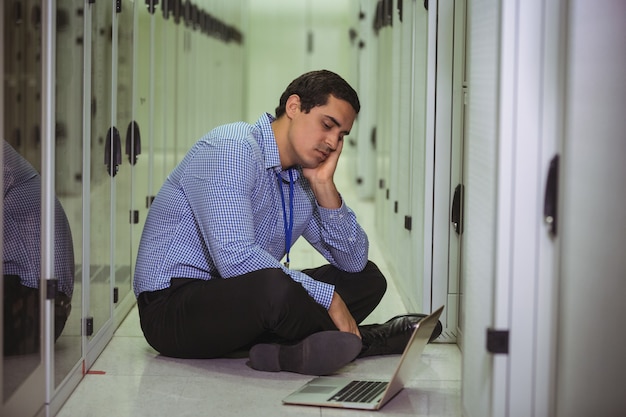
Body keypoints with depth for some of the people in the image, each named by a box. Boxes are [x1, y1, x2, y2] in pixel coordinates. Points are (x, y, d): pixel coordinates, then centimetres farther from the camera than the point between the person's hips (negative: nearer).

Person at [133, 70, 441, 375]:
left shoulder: (305, 180, 9)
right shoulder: (232, 148, -18)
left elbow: (354, 261, 8)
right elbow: (235, 259, -29)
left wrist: (324, 186, -5)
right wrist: (328, 297, -24)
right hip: (173, 306, -9)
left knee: (367, 278, 8)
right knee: (273, 288, -37)